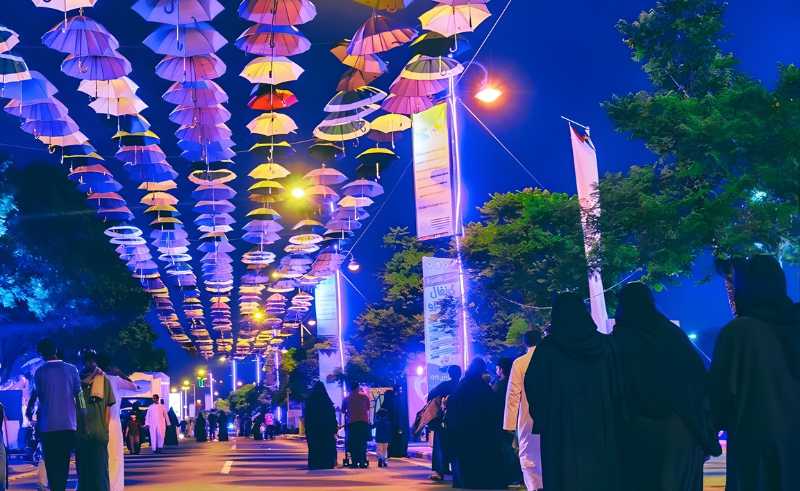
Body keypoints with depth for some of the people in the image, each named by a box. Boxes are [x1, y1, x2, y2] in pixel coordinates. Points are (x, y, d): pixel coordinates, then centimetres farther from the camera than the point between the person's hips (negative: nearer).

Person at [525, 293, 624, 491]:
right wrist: (615, 419, 10)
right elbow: (619, 384, 4)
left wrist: (541, 419, 6)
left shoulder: (548, 348, -3)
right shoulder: (604, 344, 4)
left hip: (561, 432, -2)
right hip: (603, 428, 3)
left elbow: (533, 385, -4)